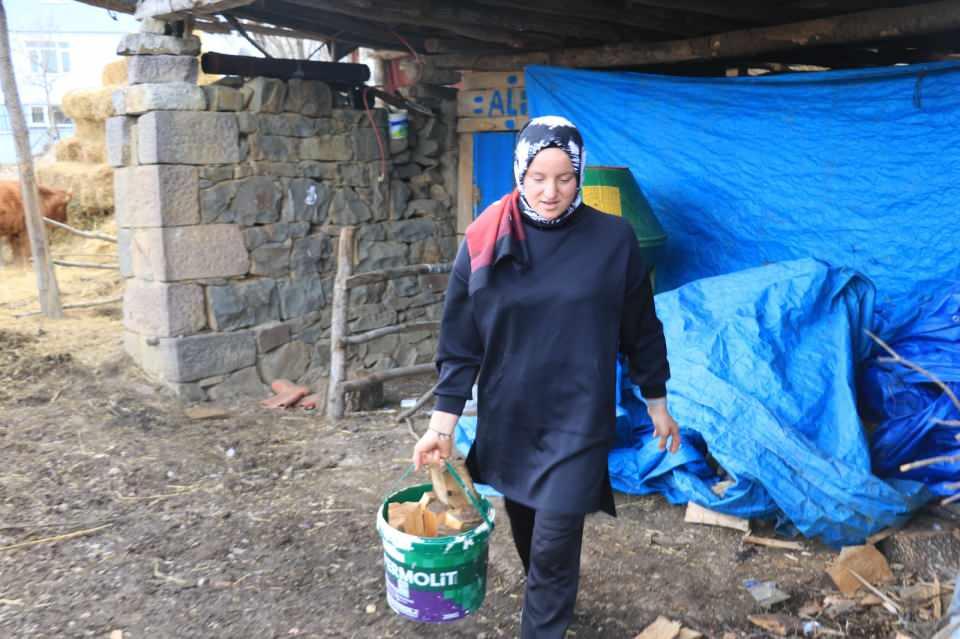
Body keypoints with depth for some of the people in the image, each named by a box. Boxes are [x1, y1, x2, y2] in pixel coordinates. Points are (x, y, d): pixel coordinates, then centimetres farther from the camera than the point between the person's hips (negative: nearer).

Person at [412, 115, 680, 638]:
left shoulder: (613, 240, -8)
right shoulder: (485, 242, -7)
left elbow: (641, 331, 2)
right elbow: (459, 343, -3)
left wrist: (657, 405, 8)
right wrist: (442, 423, -6)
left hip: (578, 419, -2)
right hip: (507, 419, 3)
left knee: (553, 543, -3)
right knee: (526, 532, 20)